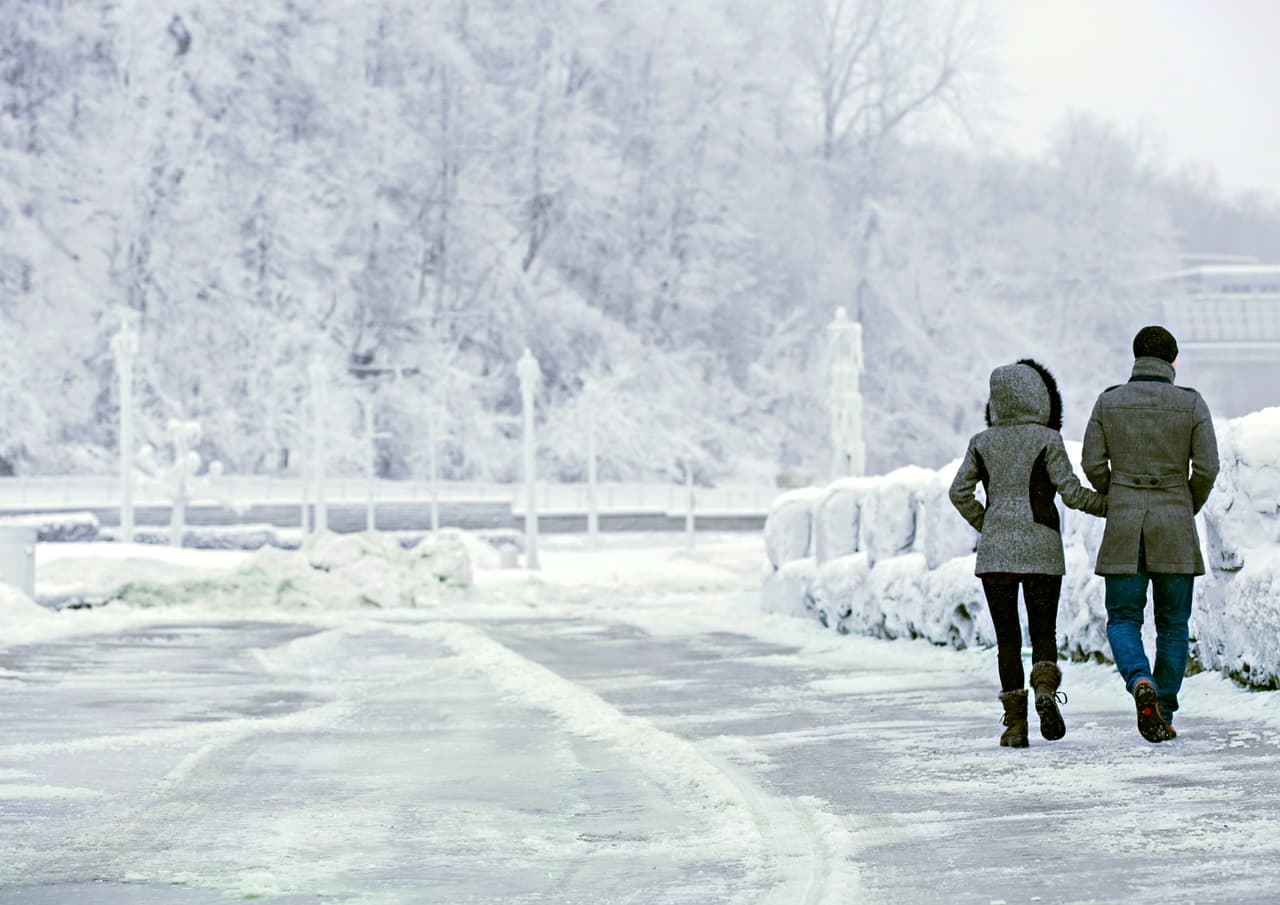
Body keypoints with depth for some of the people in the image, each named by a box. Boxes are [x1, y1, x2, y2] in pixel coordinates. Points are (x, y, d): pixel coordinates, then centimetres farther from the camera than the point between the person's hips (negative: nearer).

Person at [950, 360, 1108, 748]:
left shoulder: (983, 443, 5)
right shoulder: (1046, 439, -4)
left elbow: (959, 492, 5)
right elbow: (1071, 492, -7)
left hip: (994, 551, 2)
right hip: (1041, 548, -2)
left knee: (1007, 637, 6)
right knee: (1044, 631, 8)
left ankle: (1015, 722, -2)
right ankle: (1045, 689, -21)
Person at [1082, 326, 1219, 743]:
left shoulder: (1108, 402, 0)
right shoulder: (1191, 403, -3)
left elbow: (1093, 465, -1)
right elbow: (1206, 467, -6)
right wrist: (1189, 509, 12)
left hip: (1123, 527, 0)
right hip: (1175, 531, 0)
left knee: (1123, 620, 7)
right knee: (1173, 624, 11)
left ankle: (1141, 684, -22)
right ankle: (1164, 715, 8)